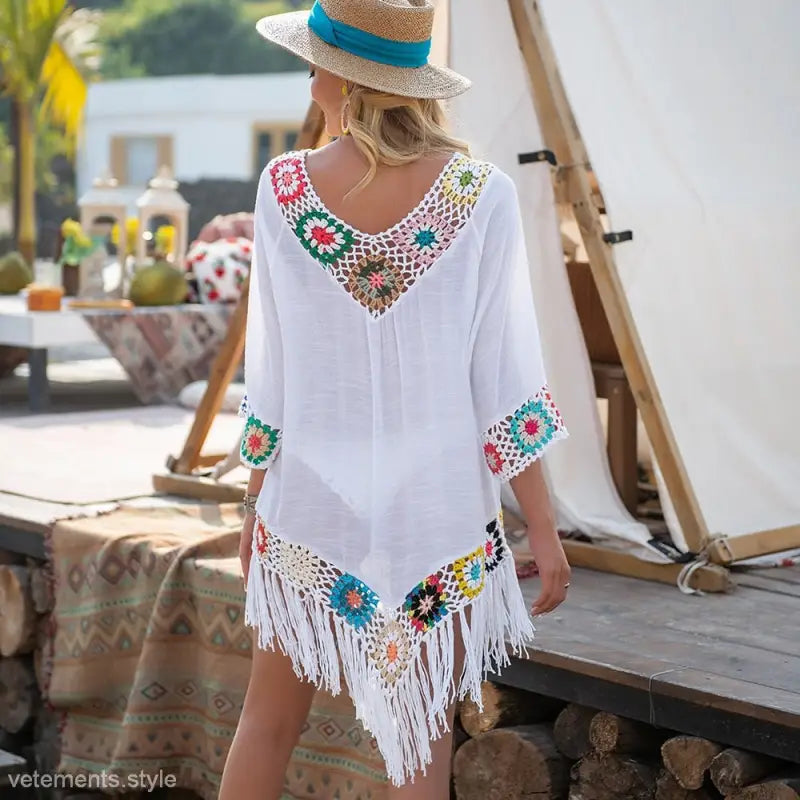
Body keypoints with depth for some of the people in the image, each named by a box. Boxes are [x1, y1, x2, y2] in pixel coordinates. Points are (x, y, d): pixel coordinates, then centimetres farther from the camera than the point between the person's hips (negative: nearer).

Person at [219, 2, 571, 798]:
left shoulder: (284, 188, -7)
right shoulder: (481, 195, -10)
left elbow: (271, 370, 0)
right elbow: (503, 376, -9)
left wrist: (255, 499, 12)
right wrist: (543, 529, -2)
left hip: (312, 502, 2)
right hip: (441, 512, -1)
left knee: (268, 716, 17)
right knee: (421, 736, 8)